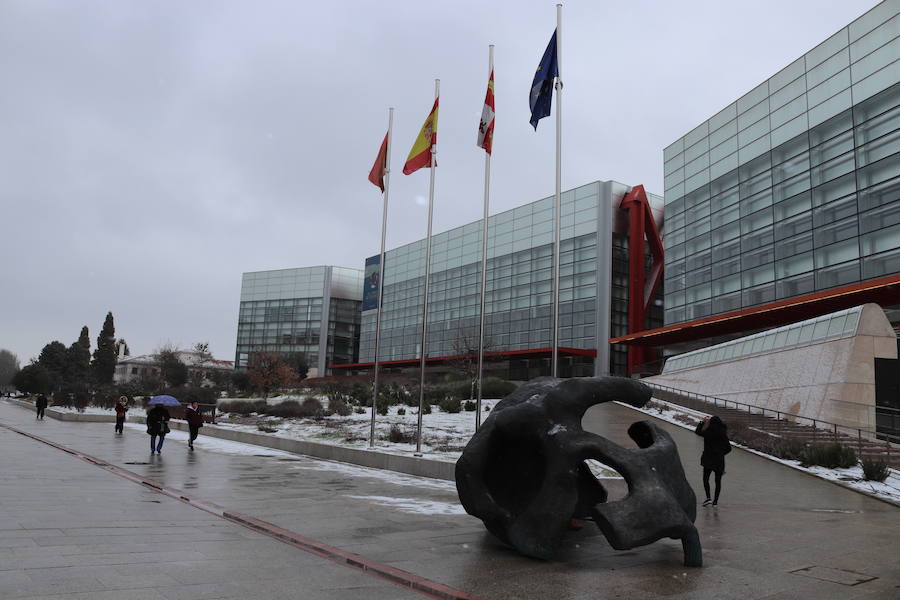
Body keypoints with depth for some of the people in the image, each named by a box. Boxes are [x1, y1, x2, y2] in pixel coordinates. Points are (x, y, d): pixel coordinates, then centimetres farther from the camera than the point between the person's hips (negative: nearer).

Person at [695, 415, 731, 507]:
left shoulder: (708, 433, -13)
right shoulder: (723, 435, -3)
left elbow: (697, 431, 5)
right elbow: (729, 448, 5)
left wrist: (702, 422, 14)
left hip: (708, 460, -3)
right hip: (720, 461, 3)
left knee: (705, 479, 12)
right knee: (718, 481, 12)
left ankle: (708, 498, -3)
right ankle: (715, 501, 15)